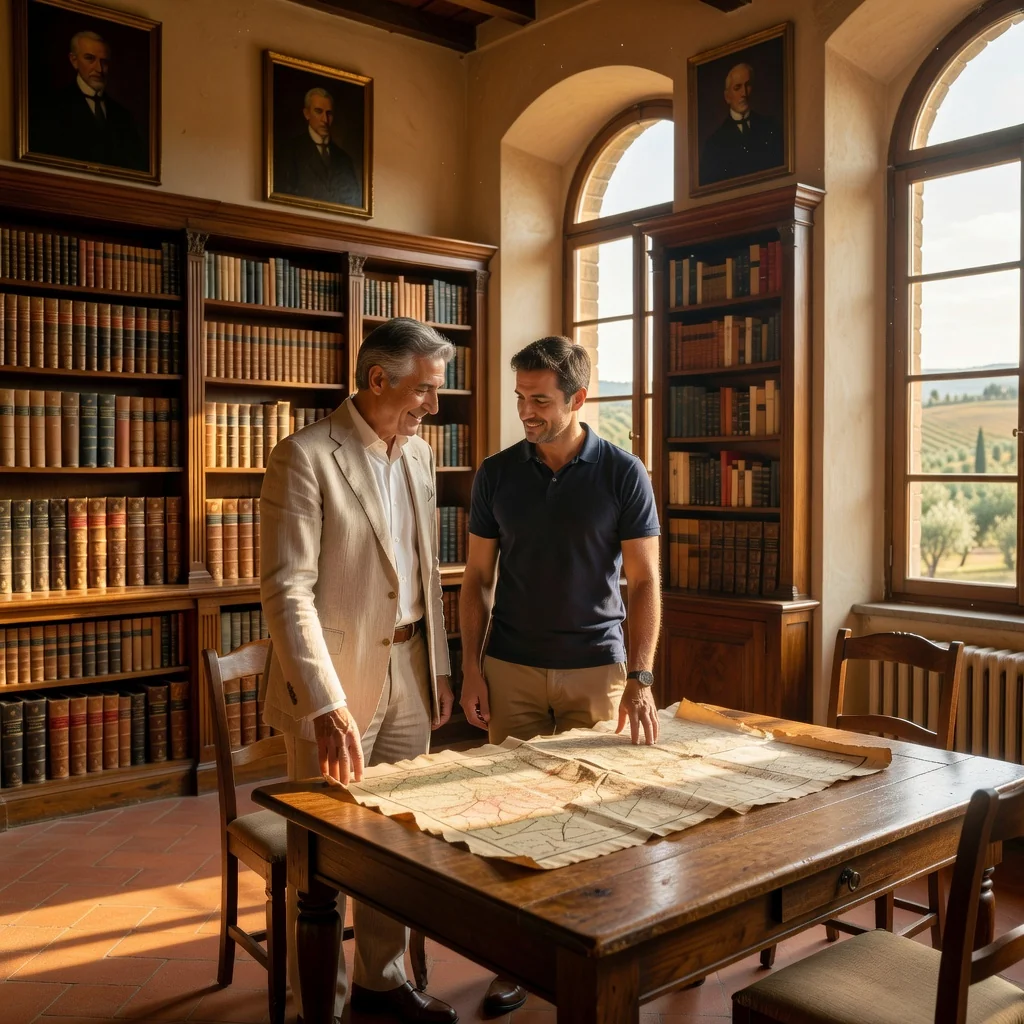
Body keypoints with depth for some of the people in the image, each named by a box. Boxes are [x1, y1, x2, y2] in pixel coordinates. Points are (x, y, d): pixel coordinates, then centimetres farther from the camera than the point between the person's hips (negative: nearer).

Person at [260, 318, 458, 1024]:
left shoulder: (418, 453, 9)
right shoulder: (305, 457, -14)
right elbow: (286, 591, -20)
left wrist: (439, 666, 13)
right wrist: (328, 705, -26)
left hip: (408, 674, 7)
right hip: (335, 682, -6)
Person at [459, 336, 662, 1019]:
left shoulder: (623, 473, -5)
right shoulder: (498, 474, 2)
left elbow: (645, 581, -4)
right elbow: (478, 578, 6)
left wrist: (641, 679, -12)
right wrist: (471, 669, 0)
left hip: (596, 670, -1)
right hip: (512, 671, 2)